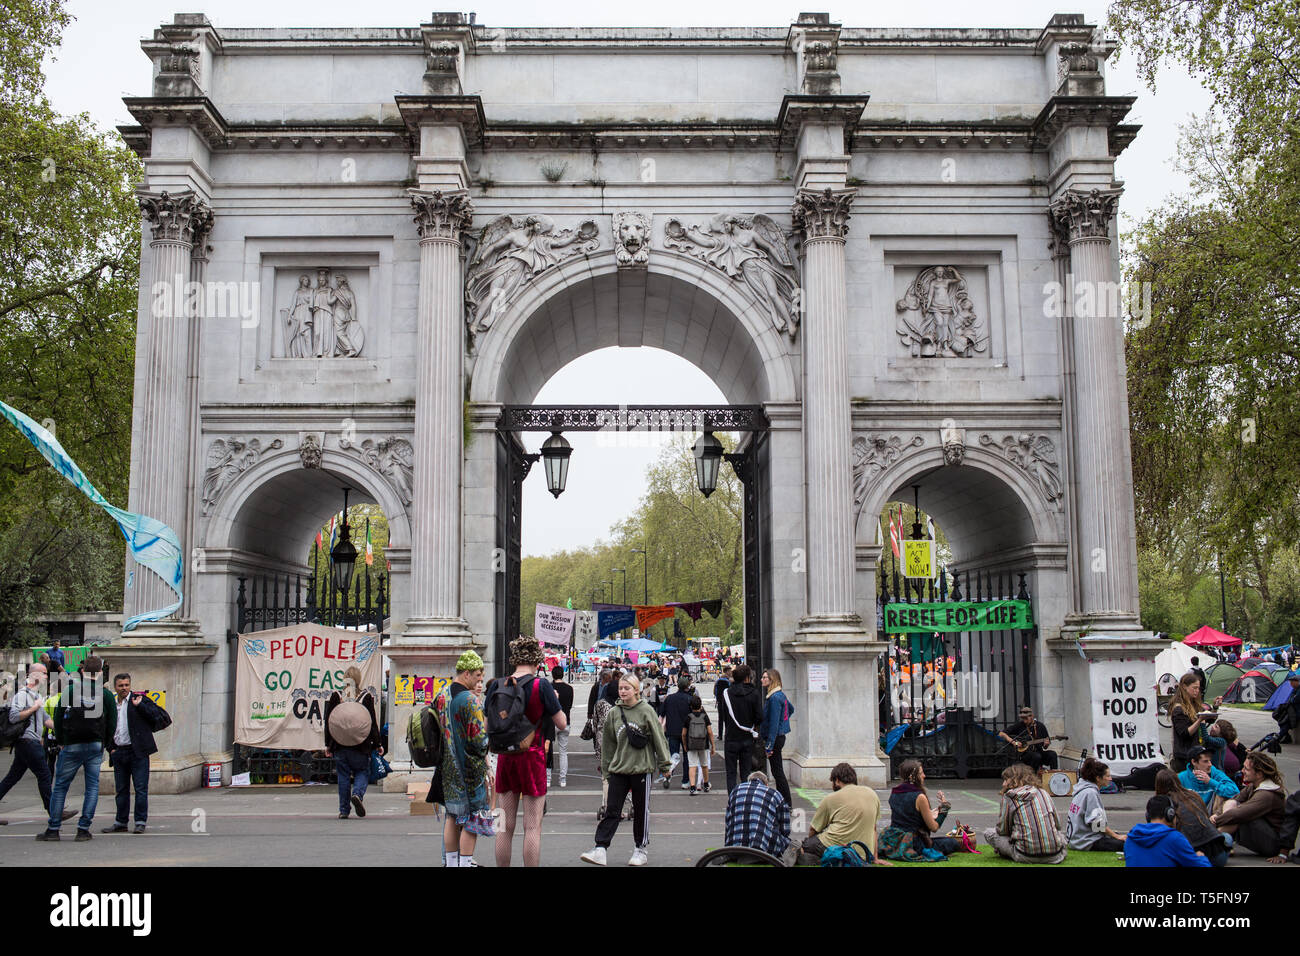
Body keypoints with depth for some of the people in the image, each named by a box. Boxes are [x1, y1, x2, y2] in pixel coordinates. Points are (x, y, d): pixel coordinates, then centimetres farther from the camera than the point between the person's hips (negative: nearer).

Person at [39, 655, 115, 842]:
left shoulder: (70, 690, -2)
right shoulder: (106, 694, 1)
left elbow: (58, 718, 1)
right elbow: (112, 723, 4)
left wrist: (61, 742, 13)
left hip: (72, 745, -1)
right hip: (96, 746, 1)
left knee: (60, 786, 9)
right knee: (92, 786, 6)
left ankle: (53, 829, 10)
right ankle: (83, 829, 2)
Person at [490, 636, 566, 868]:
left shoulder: (497, 685, 0)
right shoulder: (541, 686, -10)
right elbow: (562, 724, -5)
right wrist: (555, 700, 11)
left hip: (505, 757, 4)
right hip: (532, 756, -4)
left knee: (505, 825, 11)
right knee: (532, 826, 2)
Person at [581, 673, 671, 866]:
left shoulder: (646, 711, -4)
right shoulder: (614, 713, 6)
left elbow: (658, 738, -2)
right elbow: (609, 744, 12)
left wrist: (664, 763, -3)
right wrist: (606, 769, 12)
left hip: (641, 768, -3)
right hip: (619, 769, 3)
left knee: (641, 810, 7)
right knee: (611, 809, -2)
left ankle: (641, 850, 19)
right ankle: (600, 849, -5)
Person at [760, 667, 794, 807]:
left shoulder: (775, 698, -19)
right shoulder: (780, 695, 11)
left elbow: (773, 723, -21)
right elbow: (791, 709, 28)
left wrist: (769, 745, -20)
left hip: (775, 738, -10)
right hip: (780, 736, 10)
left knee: (777, 772, -4)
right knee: (777, 771, 14)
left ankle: (787, 804, -1)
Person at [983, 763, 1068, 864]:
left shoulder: (1008, 797, 0)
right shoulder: (1043, 792, 12)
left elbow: (1002, 830, 2)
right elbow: (1057, 826, 18)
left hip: (1027, 856, -4)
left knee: (988, 833, 11)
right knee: (1062, 835, 38)